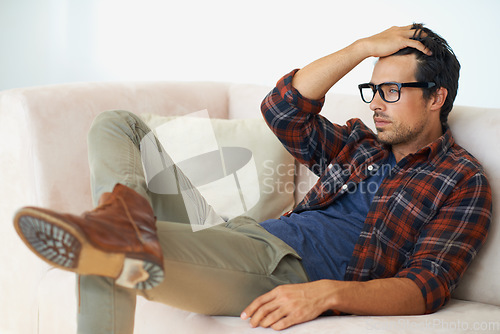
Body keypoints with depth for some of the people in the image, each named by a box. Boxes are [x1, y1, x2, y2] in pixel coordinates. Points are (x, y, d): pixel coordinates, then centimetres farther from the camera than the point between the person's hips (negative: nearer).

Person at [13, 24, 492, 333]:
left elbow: (426, 288, -10)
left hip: (295, 274, -9)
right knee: (117, 126, -2)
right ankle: (129, 218, -26)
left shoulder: (462, 181, 4)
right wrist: (365, 47, 9)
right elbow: (281, 111, 14)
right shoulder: (362, 144, 26)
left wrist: (328, 294, -28)